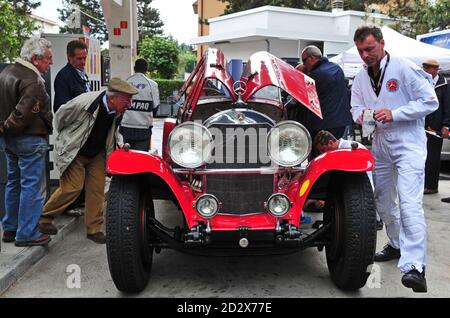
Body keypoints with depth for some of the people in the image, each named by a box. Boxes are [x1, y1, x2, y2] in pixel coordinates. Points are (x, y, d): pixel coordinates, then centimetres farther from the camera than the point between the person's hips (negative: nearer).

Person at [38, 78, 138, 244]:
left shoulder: (117, 109, -13)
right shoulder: (82, 103, -30)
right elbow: (60, 118, -10)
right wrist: (66, 138, 5)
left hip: (97, 154, 5)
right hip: (73, 152, -5)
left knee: (97, 190, 2)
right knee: (72, 187, -9)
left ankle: (94, 229, 14)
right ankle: (44, 216, 14)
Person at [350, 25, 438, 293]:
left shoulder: (405, 68, -10)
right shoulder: (361, 77, 10)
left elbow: (430, 101, -12)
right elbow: (356, 107, 16)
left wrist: (394, 114, -22)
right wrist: (361, 115, -9)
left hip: (408, 143, -7)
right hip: (380, 145, 7)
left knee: (409, 203, -19)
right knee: (383, 200, 16)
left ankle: (414, 267, -21)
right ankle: (397, 245, 36)